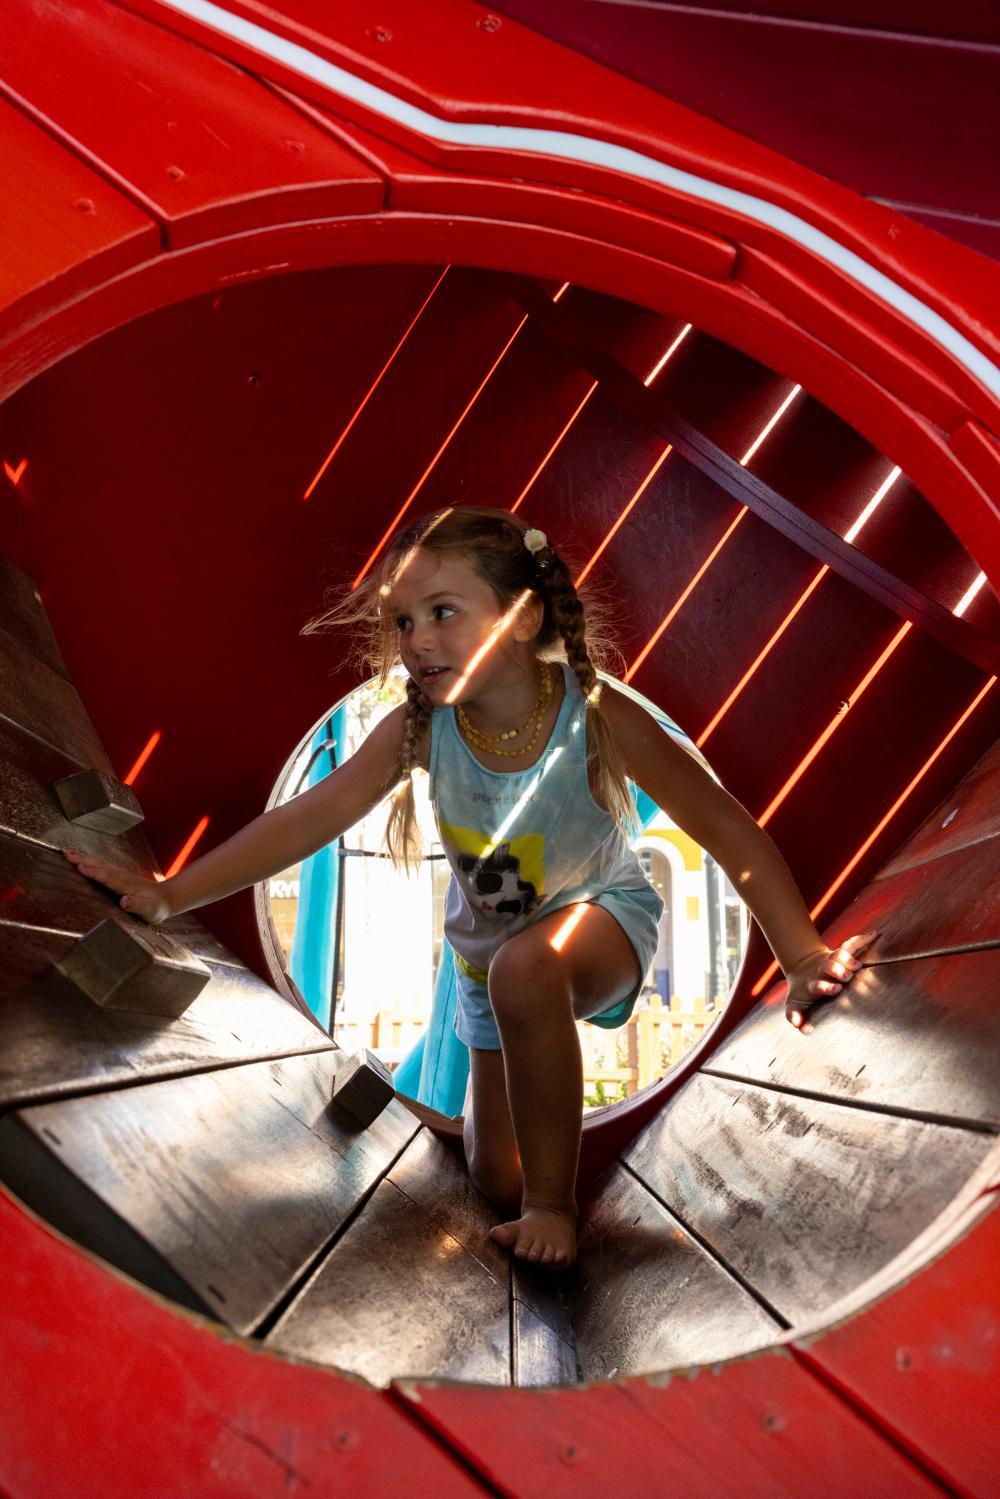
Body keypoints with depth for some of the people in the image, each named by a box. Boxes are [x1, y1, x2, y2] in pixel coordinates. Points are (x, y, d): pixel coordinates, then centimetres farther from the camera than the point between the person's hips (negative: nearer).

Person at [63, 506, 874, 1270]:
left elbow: (730, 832, -26)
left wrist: (806, 960, -31)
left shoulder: (597, 716, -30)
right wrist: (169, 895, -27)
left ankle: (555, 1203, -19)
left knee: (525, 969, -41)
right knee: (496, 1181, 10)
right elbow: (307, 818, -22)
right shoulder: (419, 728, -23)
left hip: (603, 918, -3)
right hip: (489, 948, 4)